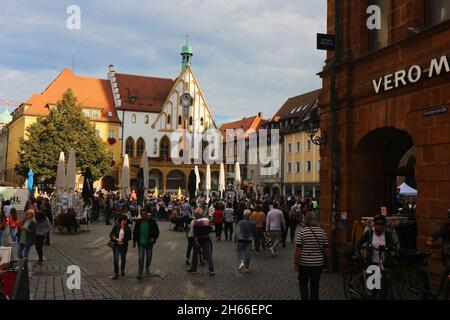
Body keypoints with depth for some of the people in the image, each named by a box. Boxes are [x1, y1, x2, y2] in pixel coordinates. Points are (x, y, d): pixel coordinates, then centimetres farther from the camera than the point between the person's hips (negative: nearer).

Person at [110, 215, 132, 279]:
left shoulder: (128, 228, 2)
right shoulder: (116, 227, 1)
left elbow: (129, 237, -3)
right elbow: (111, 234, 3)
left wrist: (123, 240, -17)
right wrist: (113, 237, -17)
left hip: (124, 246, 1)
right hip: (116, 245, -1)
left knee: (123, 259, 13)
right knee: (116, 259, -8)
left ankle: (122, 271, 37)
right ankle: (116, 274, -1)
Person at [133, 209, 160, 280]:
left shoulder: (152, 222, -5)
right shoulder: (138, 222, 0)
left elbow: (157, 231, 0)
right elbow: (135, 232, 9)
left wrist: (154, 238, -16)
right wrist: (134, 242, 8)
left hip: (149, 243, 0)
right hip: (141, 243, 0)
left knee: (149, 257, 15)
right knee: (141, 258, -7)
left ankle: (147, 268, 41)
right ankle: (140, 273, -2)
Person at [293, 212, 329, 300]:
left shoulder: (301, 231, -10)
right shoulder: (322, 231, 2)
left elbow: (298, 249, -12)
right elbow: (326, 248, 6)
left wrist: (296, 263, -5)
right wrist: (327, 260, 20)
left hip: (305, 264, -3)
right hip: (318, 263, 3)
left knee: (303, 283, 14)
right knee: (315, 285, 14)